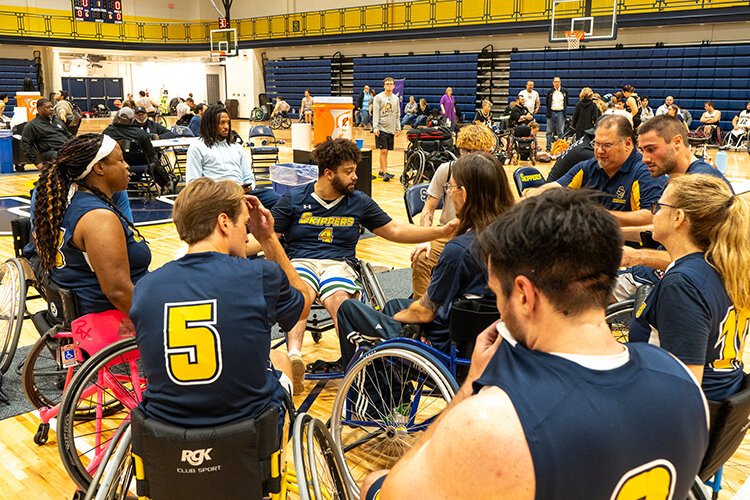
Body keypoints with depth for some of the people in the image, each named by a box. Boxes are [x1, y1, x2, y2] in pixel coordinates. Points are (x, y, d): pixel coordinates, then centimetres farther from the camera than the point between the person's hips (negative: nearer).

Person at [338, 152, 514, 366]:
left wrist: (395, 316, 3)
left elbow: (425, 312, -17)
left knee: (348, 308, 7)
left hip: (444, 347, -8)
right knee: (394, 304, 31)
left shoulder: (458, 250, -29)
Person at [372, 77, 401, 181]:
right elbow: (375, 114, -7)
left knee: (386, 151, 8)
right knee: (383, 151, -9)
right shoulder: (378, 97, -3)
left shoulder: (396, 98, 13)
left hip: (391, 129, 5)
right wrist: (375, 127, -14)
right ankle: (385, 172, -7)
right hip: (381, 128, -5)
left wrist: (398, 128, 12)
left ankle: (381, 171, 17)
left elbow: (397, 115, 17)